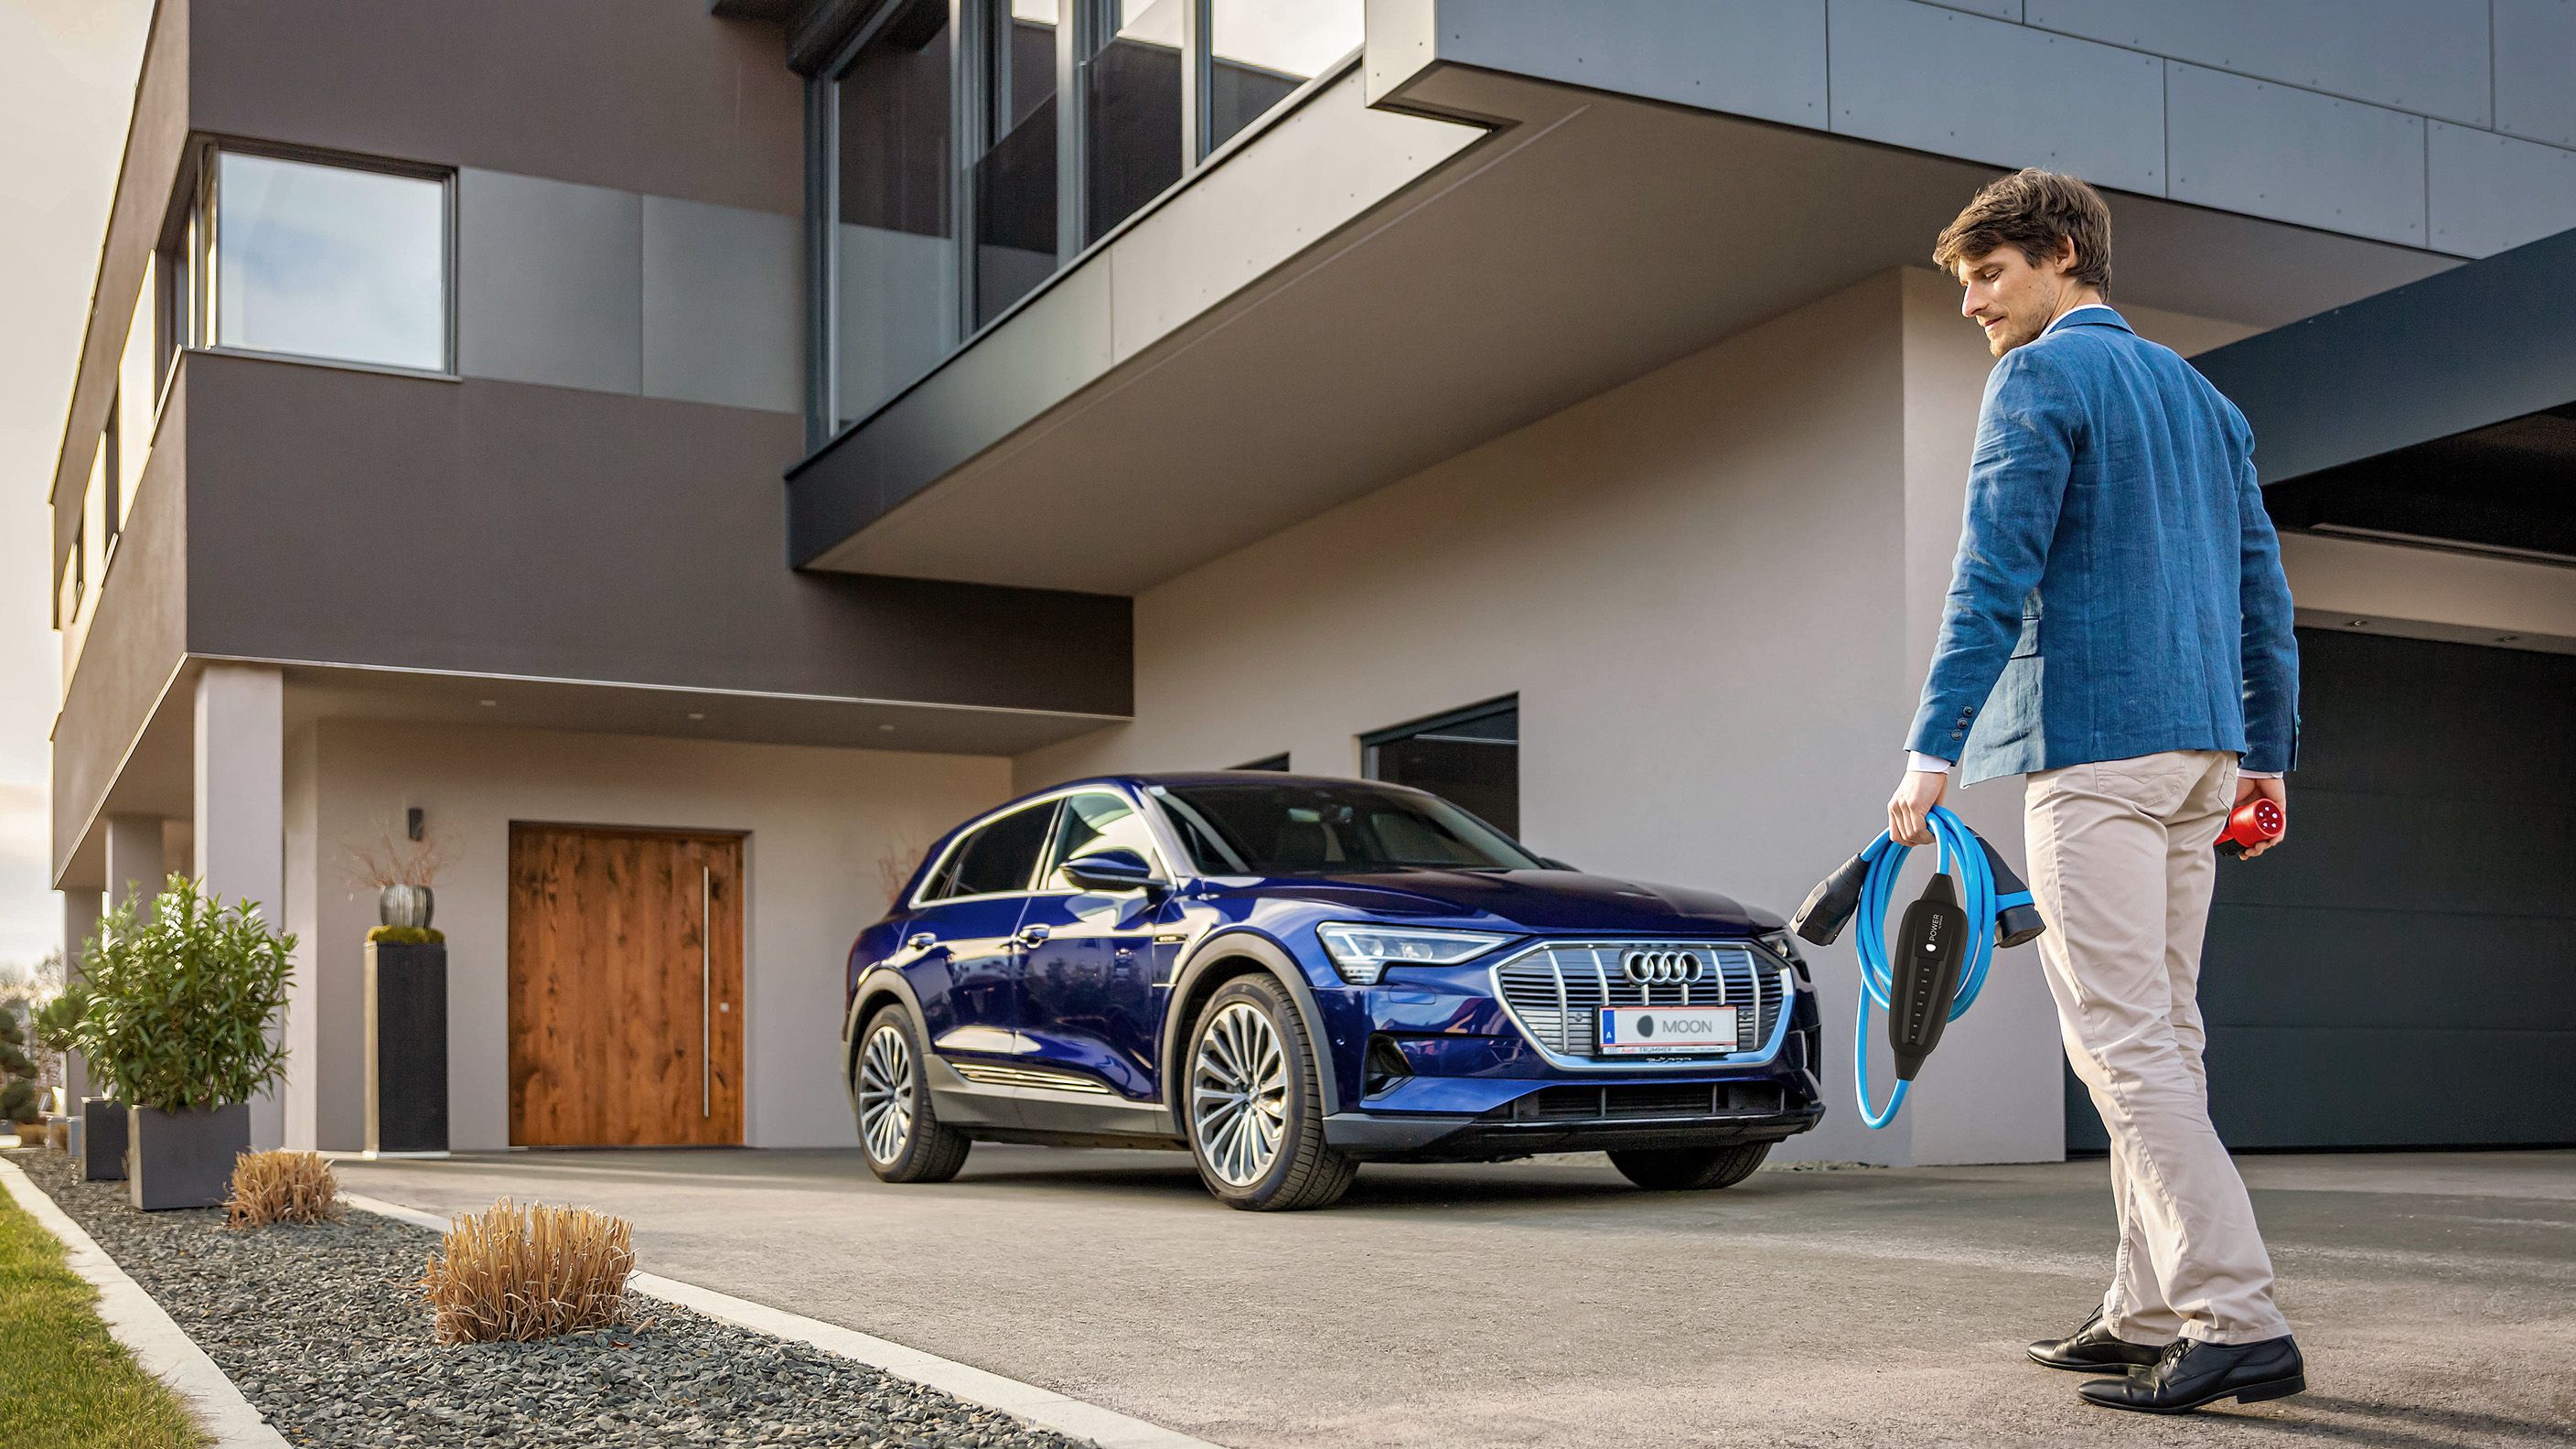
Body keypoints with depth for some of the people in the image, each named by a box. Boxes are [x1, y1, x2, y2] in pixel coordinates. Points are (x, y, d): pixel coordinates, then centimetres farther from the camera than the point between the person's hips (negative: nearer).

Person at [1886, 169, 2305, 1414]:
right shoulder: (2202, 395, 21)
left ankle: (2241, 1321, -14)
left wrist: (1932, 751, -16)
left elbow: (1995, 577, -13)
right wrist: (2267, 752, 21)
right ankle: (2148, 1315, 15)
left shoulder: (2043, 377, -3)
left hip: (2094, 746, -8)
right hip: (2201, 749, 9)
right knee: (2159, 1036, 11)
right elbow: (2262, 587, 19)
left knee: (2124, 1040, -9)